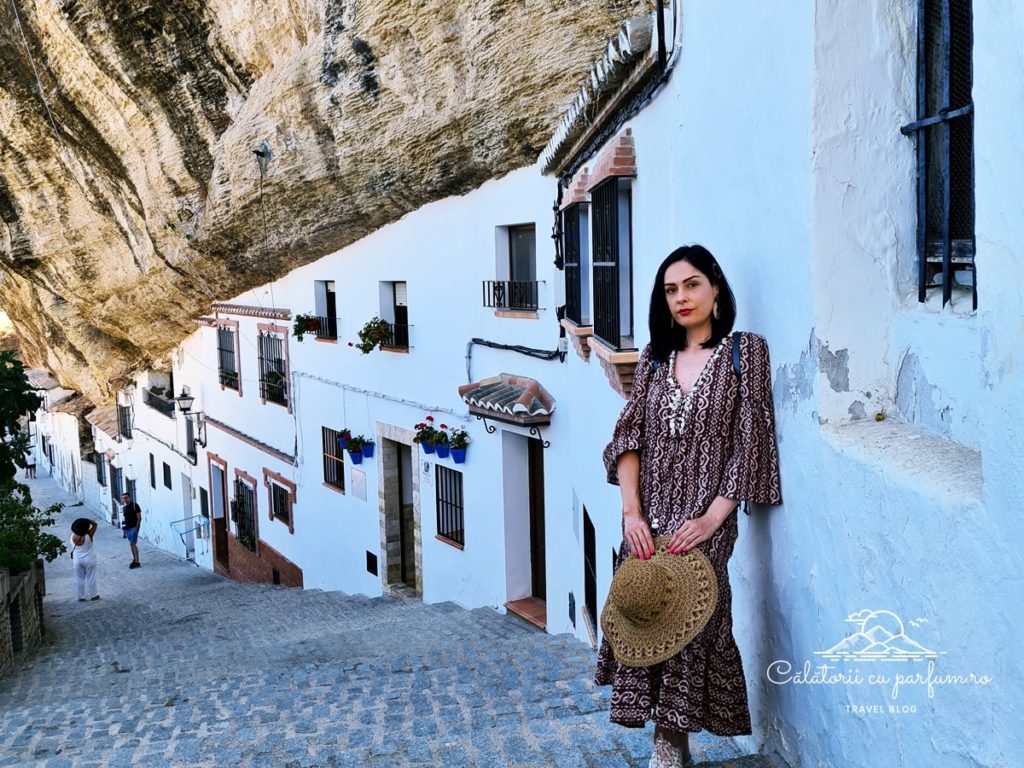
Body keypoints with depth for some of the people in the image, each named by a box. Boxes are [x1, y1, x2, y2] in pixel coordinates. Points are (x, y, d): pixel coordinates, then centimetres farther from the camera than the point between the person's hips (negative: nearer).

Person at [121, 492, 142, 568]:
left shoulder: (135, 506, -8)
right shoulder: (124, 507, 11)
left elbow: (139, 518, -10)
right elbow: (124, 518, 16)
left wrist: (136, 527, -16)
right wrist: (124, 529, 13)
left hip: (134, 527, -7)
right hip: (127, 528, 7)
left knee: (132, 544, -13)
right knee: (131, 544, 12)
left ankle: (137, 562, -14)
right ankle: (134, 560, 22)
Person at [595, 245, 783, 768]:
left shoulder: (745, 351, 0)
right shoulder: (655, 357, 12)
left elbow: (749, 443, -5)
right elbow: (628, 436, 5)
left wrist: (712, 517, -14)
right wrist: (631, 512, -7)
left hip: (702, 521, -4)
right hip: (648, 518, 4)